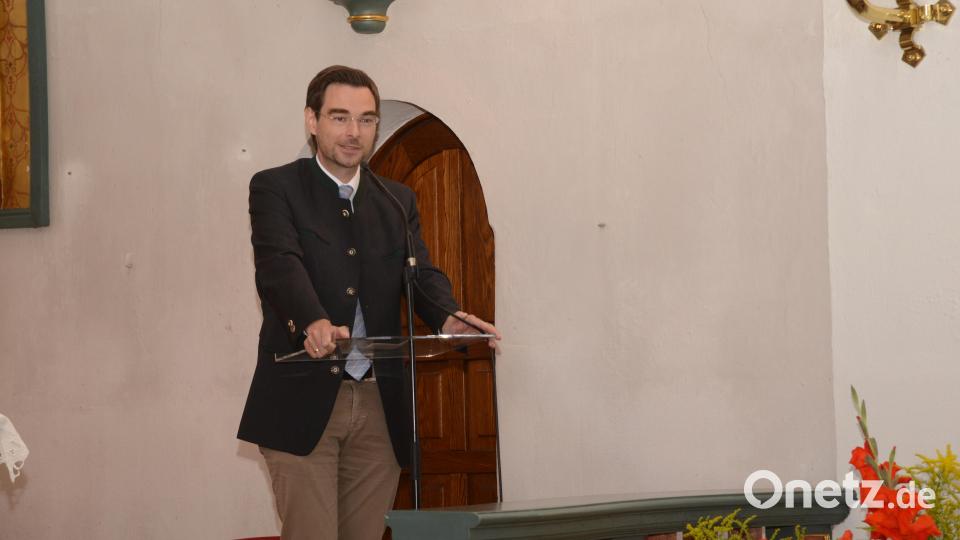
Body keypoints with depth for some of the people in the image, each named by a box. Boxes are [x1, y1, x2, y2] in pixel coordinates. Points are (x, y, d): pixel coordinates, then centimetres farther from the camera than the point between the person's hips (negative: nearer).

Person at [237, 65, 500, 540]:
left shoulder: (398, 200, 16)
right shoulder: (275, 188, 0)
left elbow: (420, 272, 3)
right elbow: (281, 264, -16)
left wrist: (448, 318, -21)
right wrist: (315, 322, -37)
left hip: (379, 407, 5)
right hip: (303, 402, -4)